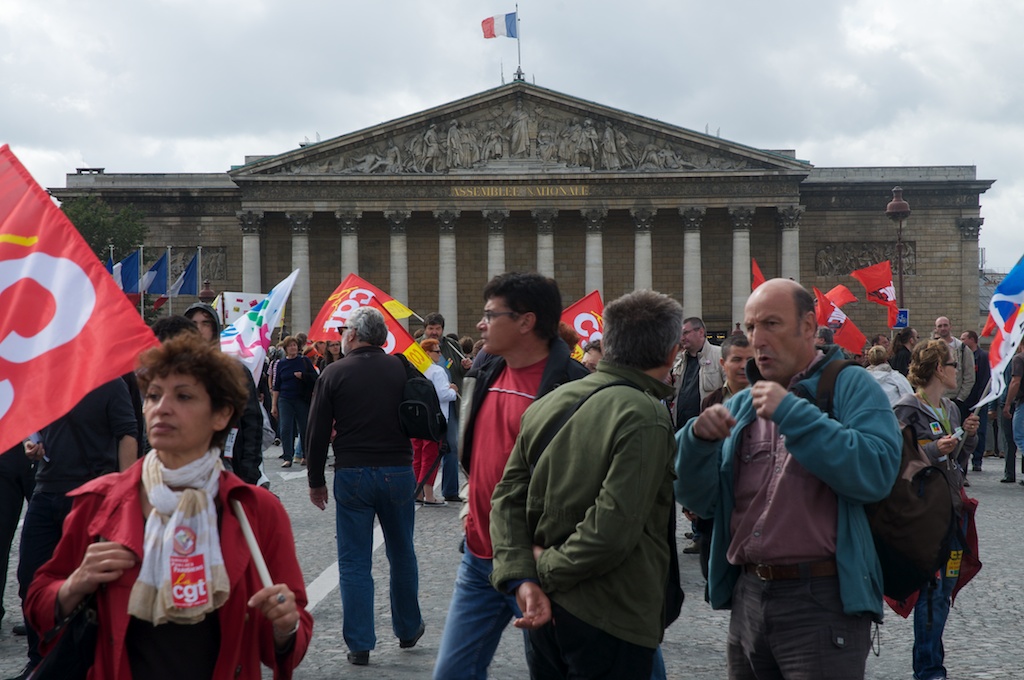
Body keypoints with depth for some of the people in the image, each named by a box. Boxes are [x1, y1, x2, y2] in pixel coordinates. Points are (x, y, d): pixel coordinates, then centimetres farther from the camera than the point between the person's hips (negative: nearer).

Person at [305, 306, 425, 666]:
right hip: (399, 471, 2)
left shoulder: (334, 374, -4)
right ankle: (408, 629, 31)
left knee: (354, 562, 5)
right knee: (402, 555, 17)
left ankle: (359, 645, 5)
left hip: (352, 474, -2)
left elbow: (317, 433, -3)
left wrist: (316, 481, 6)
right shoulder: (402, 369, 1)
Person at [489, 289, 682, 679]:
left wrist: (523, 577, -5)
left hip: (544, 610, 7)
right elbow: (612, 530, -23)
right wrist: (549, 568, -10)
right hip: (610, 619, -6)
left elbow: (509, 498, 2)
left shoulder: (548, 404, 3)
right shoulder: (646, 419, -18)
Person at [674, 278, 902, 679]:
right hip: (747, 597, 6)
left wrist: (792, 414, -19)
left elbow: (876, 473, -21)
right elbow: (698, 501, 9)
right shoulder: (741, 406, 13)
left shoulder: (851, 387, -4)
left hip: (823, 601, -6)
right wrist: (699, 439, -9)